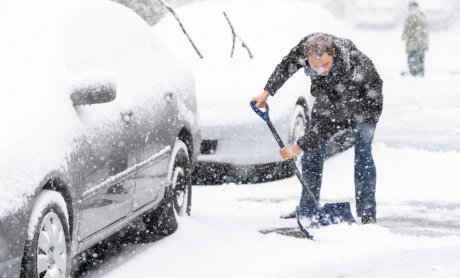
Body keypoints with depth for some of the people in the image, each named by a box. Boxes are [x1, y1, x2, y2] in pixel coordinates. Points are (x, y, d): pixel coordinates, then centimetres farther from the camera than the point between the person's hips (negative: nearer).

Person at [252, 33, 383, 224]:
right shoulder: (307, 45, -30)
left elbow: (333, 120, -41)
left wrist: (301, 147, -40)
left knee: (362, 153, -18)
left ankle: (367, 214, -14)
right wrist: (267, 92, -6)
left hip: (363, 101, -6)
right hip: (328, 97, 6)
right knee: (313, 151, 3)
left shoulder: (353, 71, -45)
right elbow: (287, 65, -4)